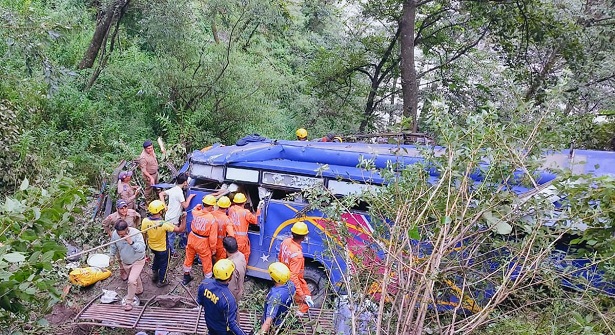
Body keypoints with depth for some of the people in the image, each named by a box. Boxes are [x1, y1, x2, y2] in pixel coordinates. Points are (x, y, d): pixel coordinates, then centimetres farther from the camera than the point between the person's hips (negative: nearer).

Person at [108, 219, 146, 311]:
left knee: (131, 280, -16)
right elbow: (113, 246, 1)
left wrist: (131, 242, -48)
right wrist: (111, 257, 11)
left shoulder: (136, 233, -33)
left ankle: (129, 301, 2)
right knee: (135, 277, 26)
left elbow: (142, 248, -38)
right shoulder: (115, 234, -20)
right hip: (125, 262, 5)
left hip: (138, 261, -5)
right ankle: (139, 290, 54)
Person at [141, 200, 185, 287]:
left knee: (157, 258, 35)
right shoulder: (163, 224, -37)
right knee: (163, 264, 21)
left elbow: (144, 234, -4)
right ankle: (161, 281, 39)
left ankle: (154, 275, 50)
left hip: (152, 246, 5)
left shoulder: (145, 221, -23)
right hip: (162, 248, -5)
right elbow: (180, 229, -31)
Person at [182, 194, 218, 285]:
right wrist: (213, 249, -6)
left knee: (189, 258, 26)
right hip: (203, 243, -5)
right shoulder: (212, 220, -25)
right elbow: (213, 237, -20)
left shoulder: (195, 213, -13)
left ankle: (186, 276, 45)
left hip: (192, 239, 5)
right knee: (207, 263, 13)